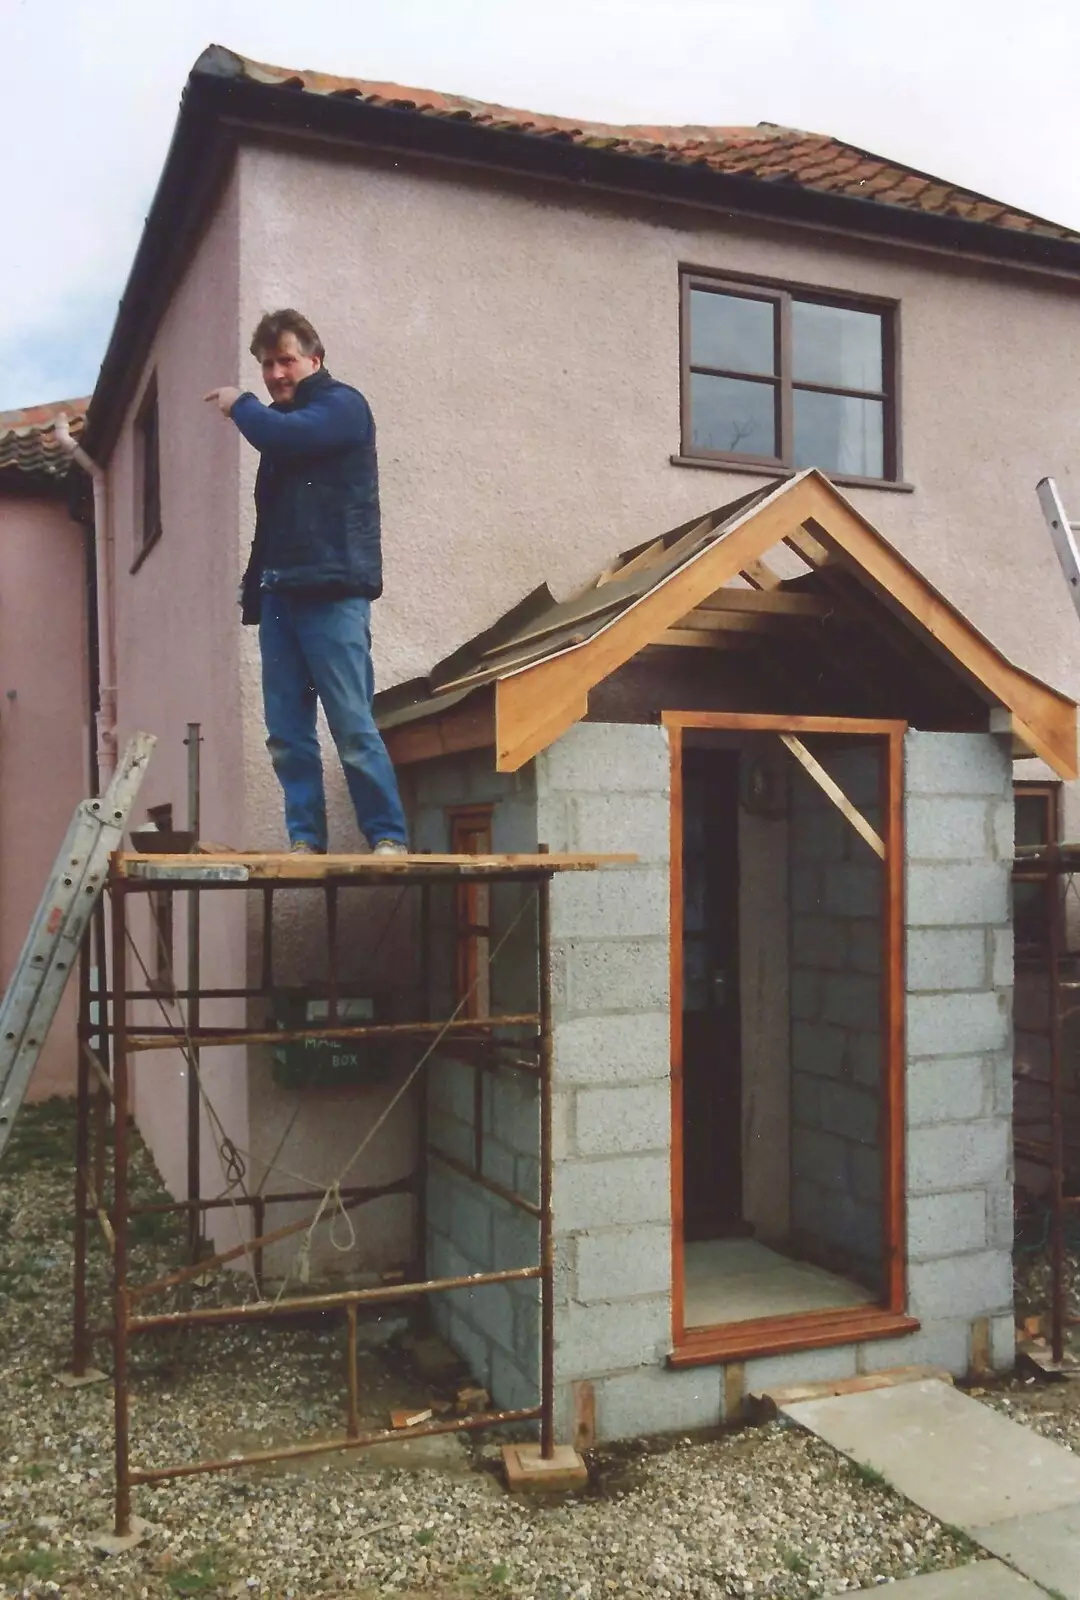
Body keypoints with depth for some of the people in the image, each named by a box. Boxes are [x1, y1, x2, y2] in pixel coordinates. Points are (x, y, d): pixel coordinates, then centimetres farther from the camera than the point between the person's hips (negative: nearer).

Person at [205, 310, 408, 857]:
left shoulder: (342, 405, 1)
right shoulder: (278, 419, 24)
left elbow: (284, 435, -19)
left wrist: (241, 405, 2)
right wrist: (253, 589, 14)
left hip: (332, 592, -7)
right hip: (280, 595, 7)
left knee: (353, 728, -10)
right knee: (286, 733, 2)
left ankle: (389, 837, -4)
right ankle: (305, 840, 5)